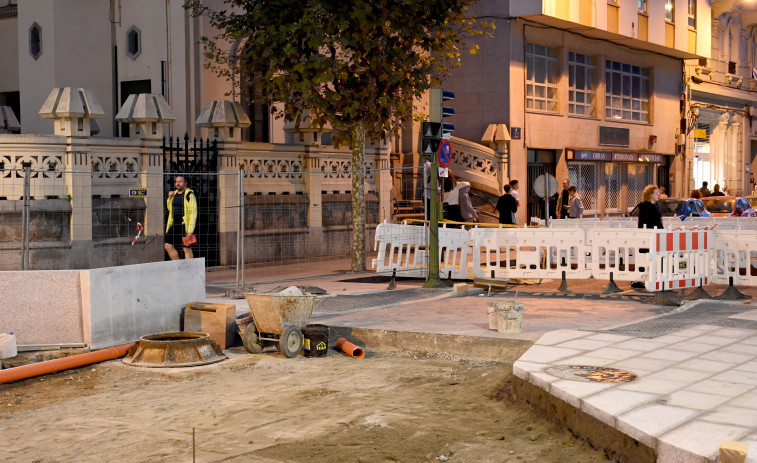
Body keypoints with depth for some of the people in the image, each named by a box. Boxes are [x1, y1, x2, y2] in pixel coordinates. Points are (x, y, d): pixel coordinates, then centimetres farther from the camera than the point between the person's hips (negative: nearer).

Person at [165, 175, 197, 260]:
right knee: (168, 246, 3)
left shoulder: (189, 195, -8)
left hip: (185, 225, -8)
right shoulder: (174, 194, 15)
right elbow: (170, 208, 29)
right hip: (174, 225, 8)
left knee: (187, 249, -4)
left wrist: (190, 230, -20)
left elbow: (193, 213, -13)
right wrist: (170, 198, 9)